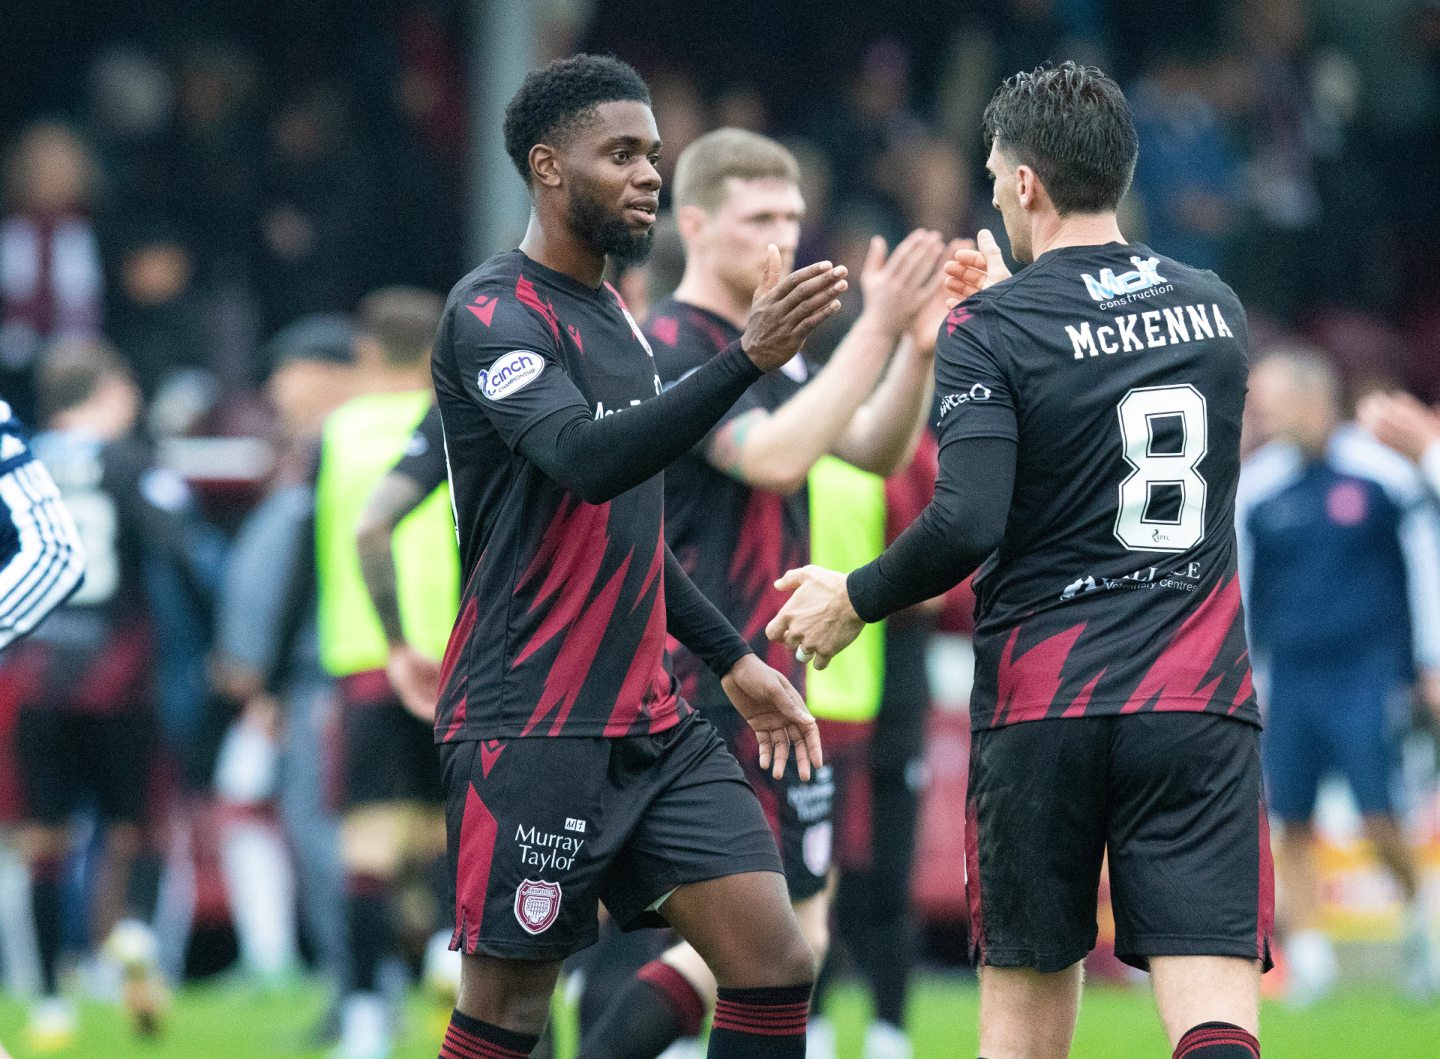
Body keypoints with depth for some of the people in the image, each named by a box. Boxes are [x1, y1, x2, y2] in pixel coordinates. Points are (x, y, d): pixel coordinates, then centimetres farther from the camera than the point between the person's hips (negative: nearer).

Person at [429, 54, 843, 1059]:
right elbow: (588, 461, -29)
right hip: (529, 736, -8)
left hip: (654, 728, 8)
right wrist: (747, 360, -37)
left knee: (777, 964, -5)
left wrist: (734, 657, 25)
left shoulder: (615, 316, 16)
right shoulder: (494, 314, -11)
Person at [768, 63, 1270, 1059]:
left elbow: (968, 523, -17)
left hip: (1042, 711, -2)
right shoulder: (1215, 307, 9)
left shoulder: (991, 329, -7)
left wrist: (853, 599, 0)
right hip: (1199, 704, 2)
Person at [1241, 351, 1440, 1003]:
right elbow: (1235, 588, 13)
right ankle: (1308, 961, 7)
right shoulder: (1255, 489, 4)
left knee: (1378, 818, -10)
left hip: (1368, 673, -3)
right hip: (1289, 677, 3)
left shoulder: (1381, 473, -5)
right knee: (1293, 823, 0)